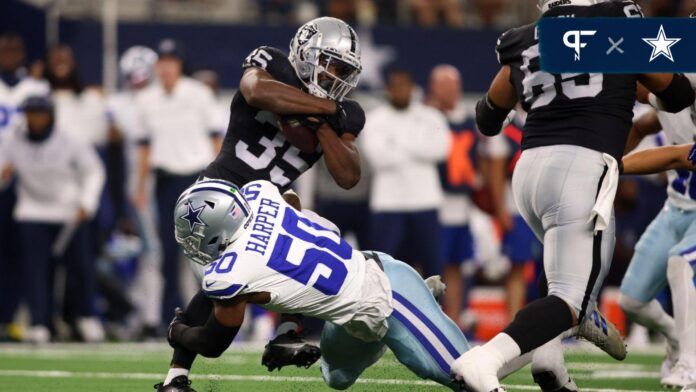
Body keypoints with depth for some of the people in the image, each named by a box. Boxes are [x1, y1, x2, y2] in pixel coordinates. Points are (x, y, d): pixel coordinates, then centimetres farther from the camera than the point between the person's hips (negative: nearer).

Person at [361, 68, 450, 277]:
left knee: (432, 263, 3)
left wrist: (399, 143, -9)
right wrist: (418, 150, -5)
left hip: (424, 200, 2)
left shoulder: (430, 117, 7)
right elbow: (377, 157, -12)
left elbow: (440, 149, -9)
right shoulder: (376, 120, 2)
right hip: (388, 203, -2)